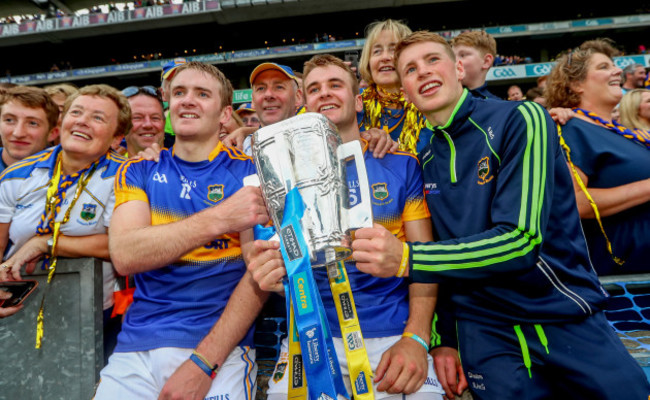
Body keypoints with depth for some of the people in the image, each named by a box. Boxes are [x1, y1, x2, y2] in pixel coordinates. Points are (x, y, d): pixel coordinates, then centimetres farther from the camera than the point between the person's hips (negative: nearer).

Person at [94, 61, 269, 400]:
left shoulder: (249, 172, 0)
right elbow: (124, 255, -8)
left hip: (220, 346, -2)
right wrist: (219, 219, -19)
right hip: (136, 348, 2)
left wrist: (203, 362, -14)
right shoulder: (137, 171, 7)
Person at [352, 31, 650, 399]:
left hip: (569, 319, -3)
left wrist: (407, 259, -30)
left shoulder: (521, 120, -12)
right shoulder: (424, 162, 4)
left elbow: (521, 240, -23)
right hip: (486, 334, 3)